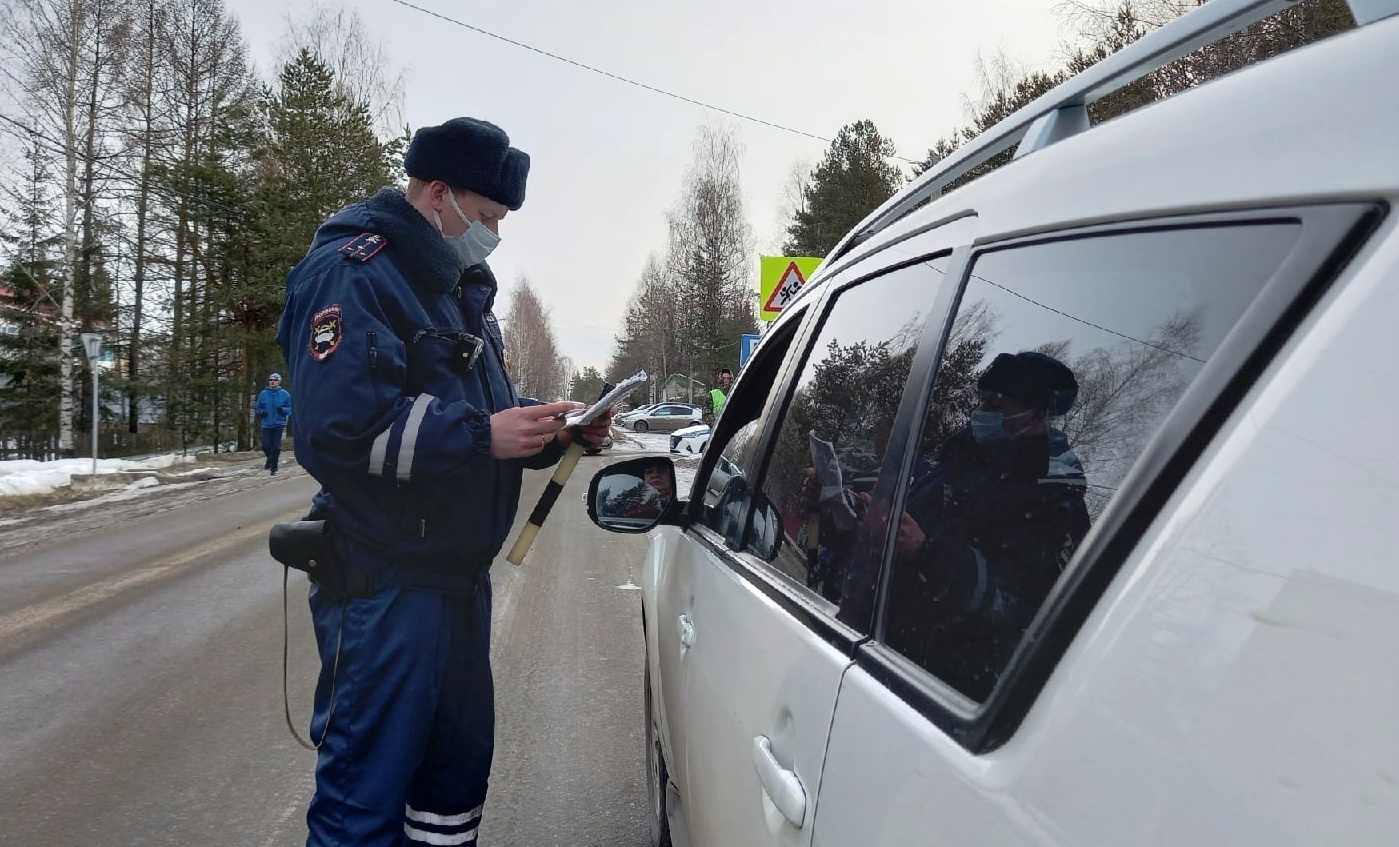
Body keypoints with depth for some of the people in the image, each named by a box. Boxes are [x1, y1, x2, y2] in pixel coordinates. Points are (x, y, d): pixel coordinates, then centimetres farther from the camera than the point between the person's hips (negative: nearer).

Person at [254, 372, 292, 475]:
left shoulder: (284, 394, 1)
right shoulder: (263, 394, 6)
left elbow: (291, 408, 3)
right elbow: (257, 407, 14)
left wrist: (283, 410, -16)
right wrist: (261, 412, -6)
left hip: (279, 424, -2)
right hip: (266, 424, 2)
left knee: (276, 447, -4)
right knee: (266, 446, -2)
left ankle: (274, 468, 7)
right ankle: (270, 459, 30)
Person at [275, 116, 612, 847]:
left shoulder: (456, 287, 17)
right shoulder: (352, 275, -13)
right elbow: (337, 428, -26)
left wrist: (549, 431, 2)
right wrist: (483, 434, -24)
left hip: (458, 576, 9)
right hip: (384, 586, -9)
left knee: (458, 765, 19)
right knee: (365, 788, 0)